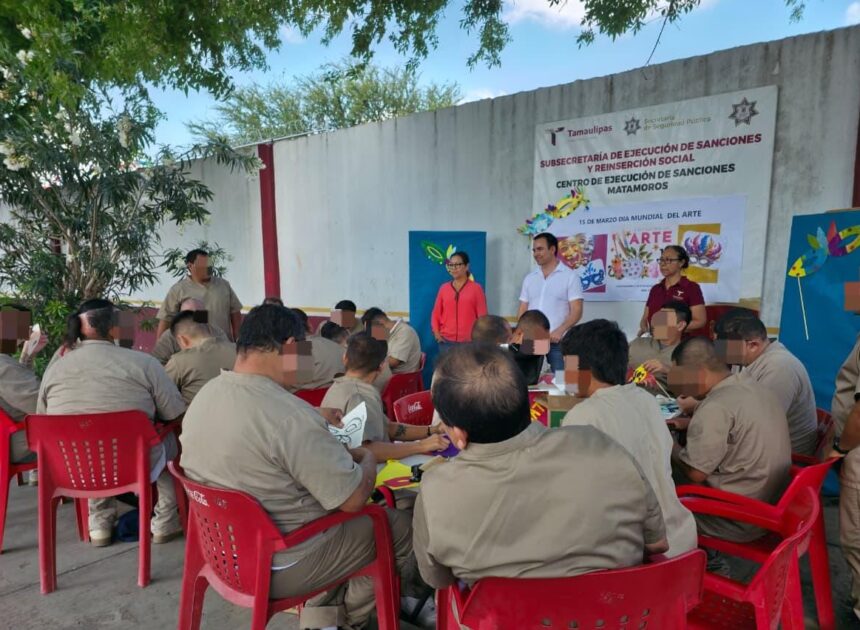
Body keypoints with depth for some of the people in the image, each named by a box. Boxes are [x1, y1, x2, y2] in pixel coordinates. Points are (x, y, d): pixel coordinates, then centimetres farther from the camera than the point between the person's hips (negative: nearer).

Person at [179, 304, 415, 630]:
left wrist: (323, 437, 9)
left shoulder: (204, 394, -4)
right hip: (278, 567, -8)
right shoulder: (292, 416, -31)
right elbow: (354, 498, -24)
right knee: (401, 527, 8)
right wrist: (368, 458, -4)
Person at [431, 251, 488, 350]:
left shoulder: (476, 288, 3)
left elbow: (482, 316, 2)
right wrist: (436, 332, 0)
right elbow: (436, 314, 13)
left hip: (469, 341, -2)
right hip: (446, 340, 2)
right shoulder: (443, 288, 9)